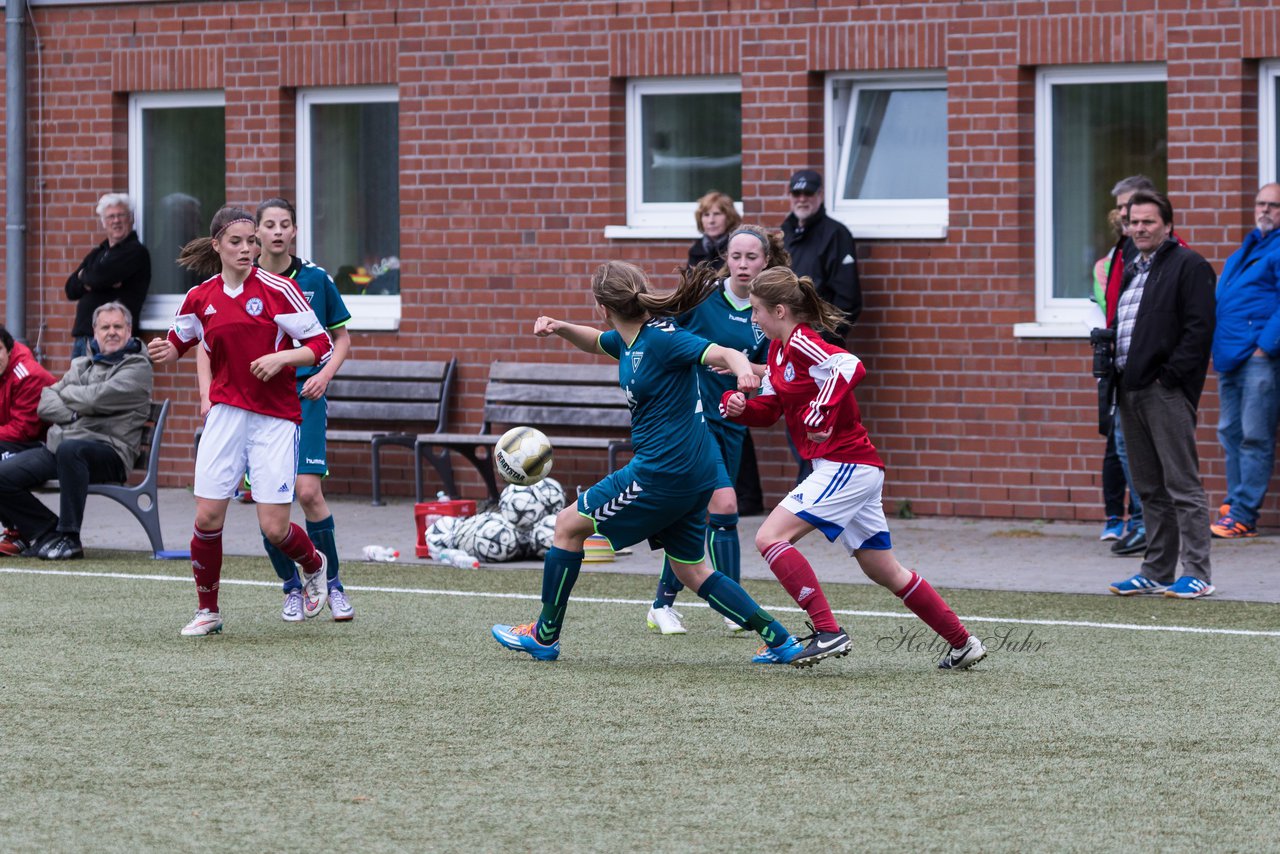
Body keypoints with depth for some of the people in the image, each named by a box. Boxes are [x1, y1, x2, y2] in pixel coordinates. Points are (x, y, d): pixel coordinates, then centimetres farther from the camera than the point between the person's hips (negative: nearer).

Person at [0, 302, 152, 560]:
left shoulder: (137, 367, 3)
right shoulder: (81, 364, 24)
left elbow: (97, 398, -13)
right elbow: (44, 405, 11)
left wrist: (67, 393, 6)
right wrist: (75, 414, -7)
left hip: (108, 450, -6)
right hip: (56, 446, 7)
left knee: (69, 449, -41)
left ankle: (68, 538, -31)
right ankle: (46, 531, 3)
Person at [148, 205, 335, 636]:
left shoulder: (278, 289, -7)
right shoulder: (199, 298, 4)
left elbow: (321, 345, -6)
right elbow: (178, 343, 19)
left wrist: (281, 357, -21)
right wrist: (163, 351, -3)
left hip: (275, 418, -3)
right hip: (226, 414, 3)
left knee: (274, 527, -7)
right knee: (207, 517, -4)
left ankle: (314, 566, 28)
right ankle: (207, 611, 15)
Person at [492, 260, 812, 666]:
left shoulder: (661, 338, -17)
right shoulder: (628, 341, 10)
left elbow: (723, 354, -26)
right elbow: (597, 342, 32)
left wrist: (744, 372, -49)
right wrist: (559, 328, 11)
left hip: (662, 472, -10)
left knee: (569, 525, 5)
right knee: (692, 571, 15)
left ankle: (544, 635, 15)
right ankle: (782, 642, 11)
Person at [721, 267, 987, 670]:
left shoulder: (802, 342, -16)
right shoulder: (778, 349, 13)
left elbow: (851, 367, -32)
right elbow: (769, 408, 18)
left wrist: (821, 413, -33)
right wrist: (739, 406, -1)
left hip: (845, 466, -10)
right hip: (856, 469, 10)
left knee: (770, 537, -14)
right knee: (884, 571, 16)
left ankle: (828, 632, -18)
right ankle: (964, 644, 23)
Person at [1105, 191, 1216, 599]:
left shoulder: (1188, 267, -5)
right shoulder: (1129, 272, 22)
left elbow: (1199, 328, -13)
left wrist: (1172, 375, -17)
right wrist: (1111, 374, 11)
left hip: (1166, 392, -9)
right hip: (1130, 390, 9)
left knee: (1181, 484, -8)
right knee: (1150, 488, 12)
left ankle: (1196, 573, -7)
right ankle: (1157, 572, 16)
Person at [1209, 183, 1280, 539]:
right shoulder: (1245, 250, 23)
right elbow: (1220, 300, 27)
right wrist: (1219, 347, 16)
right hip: (1231, 357, 9)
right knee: (1231, 433, 11)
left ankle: (1242, 515, -9)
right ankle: (1234, 505, 16)